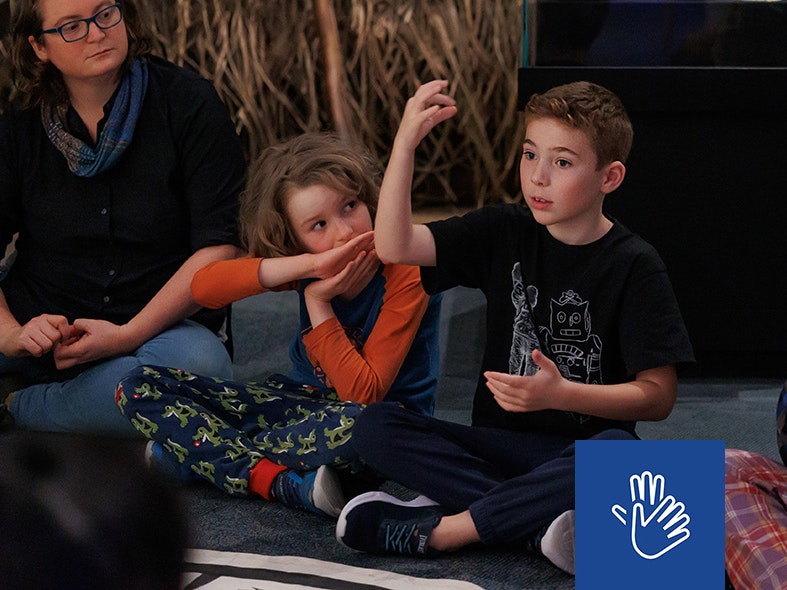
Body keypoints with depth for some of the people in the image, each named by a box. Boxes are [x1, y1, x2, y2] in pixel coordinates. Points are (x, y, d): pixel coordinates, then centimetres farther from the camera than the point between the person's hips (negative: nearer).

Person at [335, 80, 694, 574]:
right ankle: (540, 522, -28)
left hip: (580, 454, -3)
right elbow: (395, 247, -7)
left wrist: (561, 394, -23)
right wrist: (406, 142, -18)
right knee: (374, 427, -19)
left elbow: (658, 395, -9)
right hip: (499, 443, 3)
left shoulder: (635, 265, -5)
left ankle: (440, 528, -27)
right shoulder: (505, 232, 5)